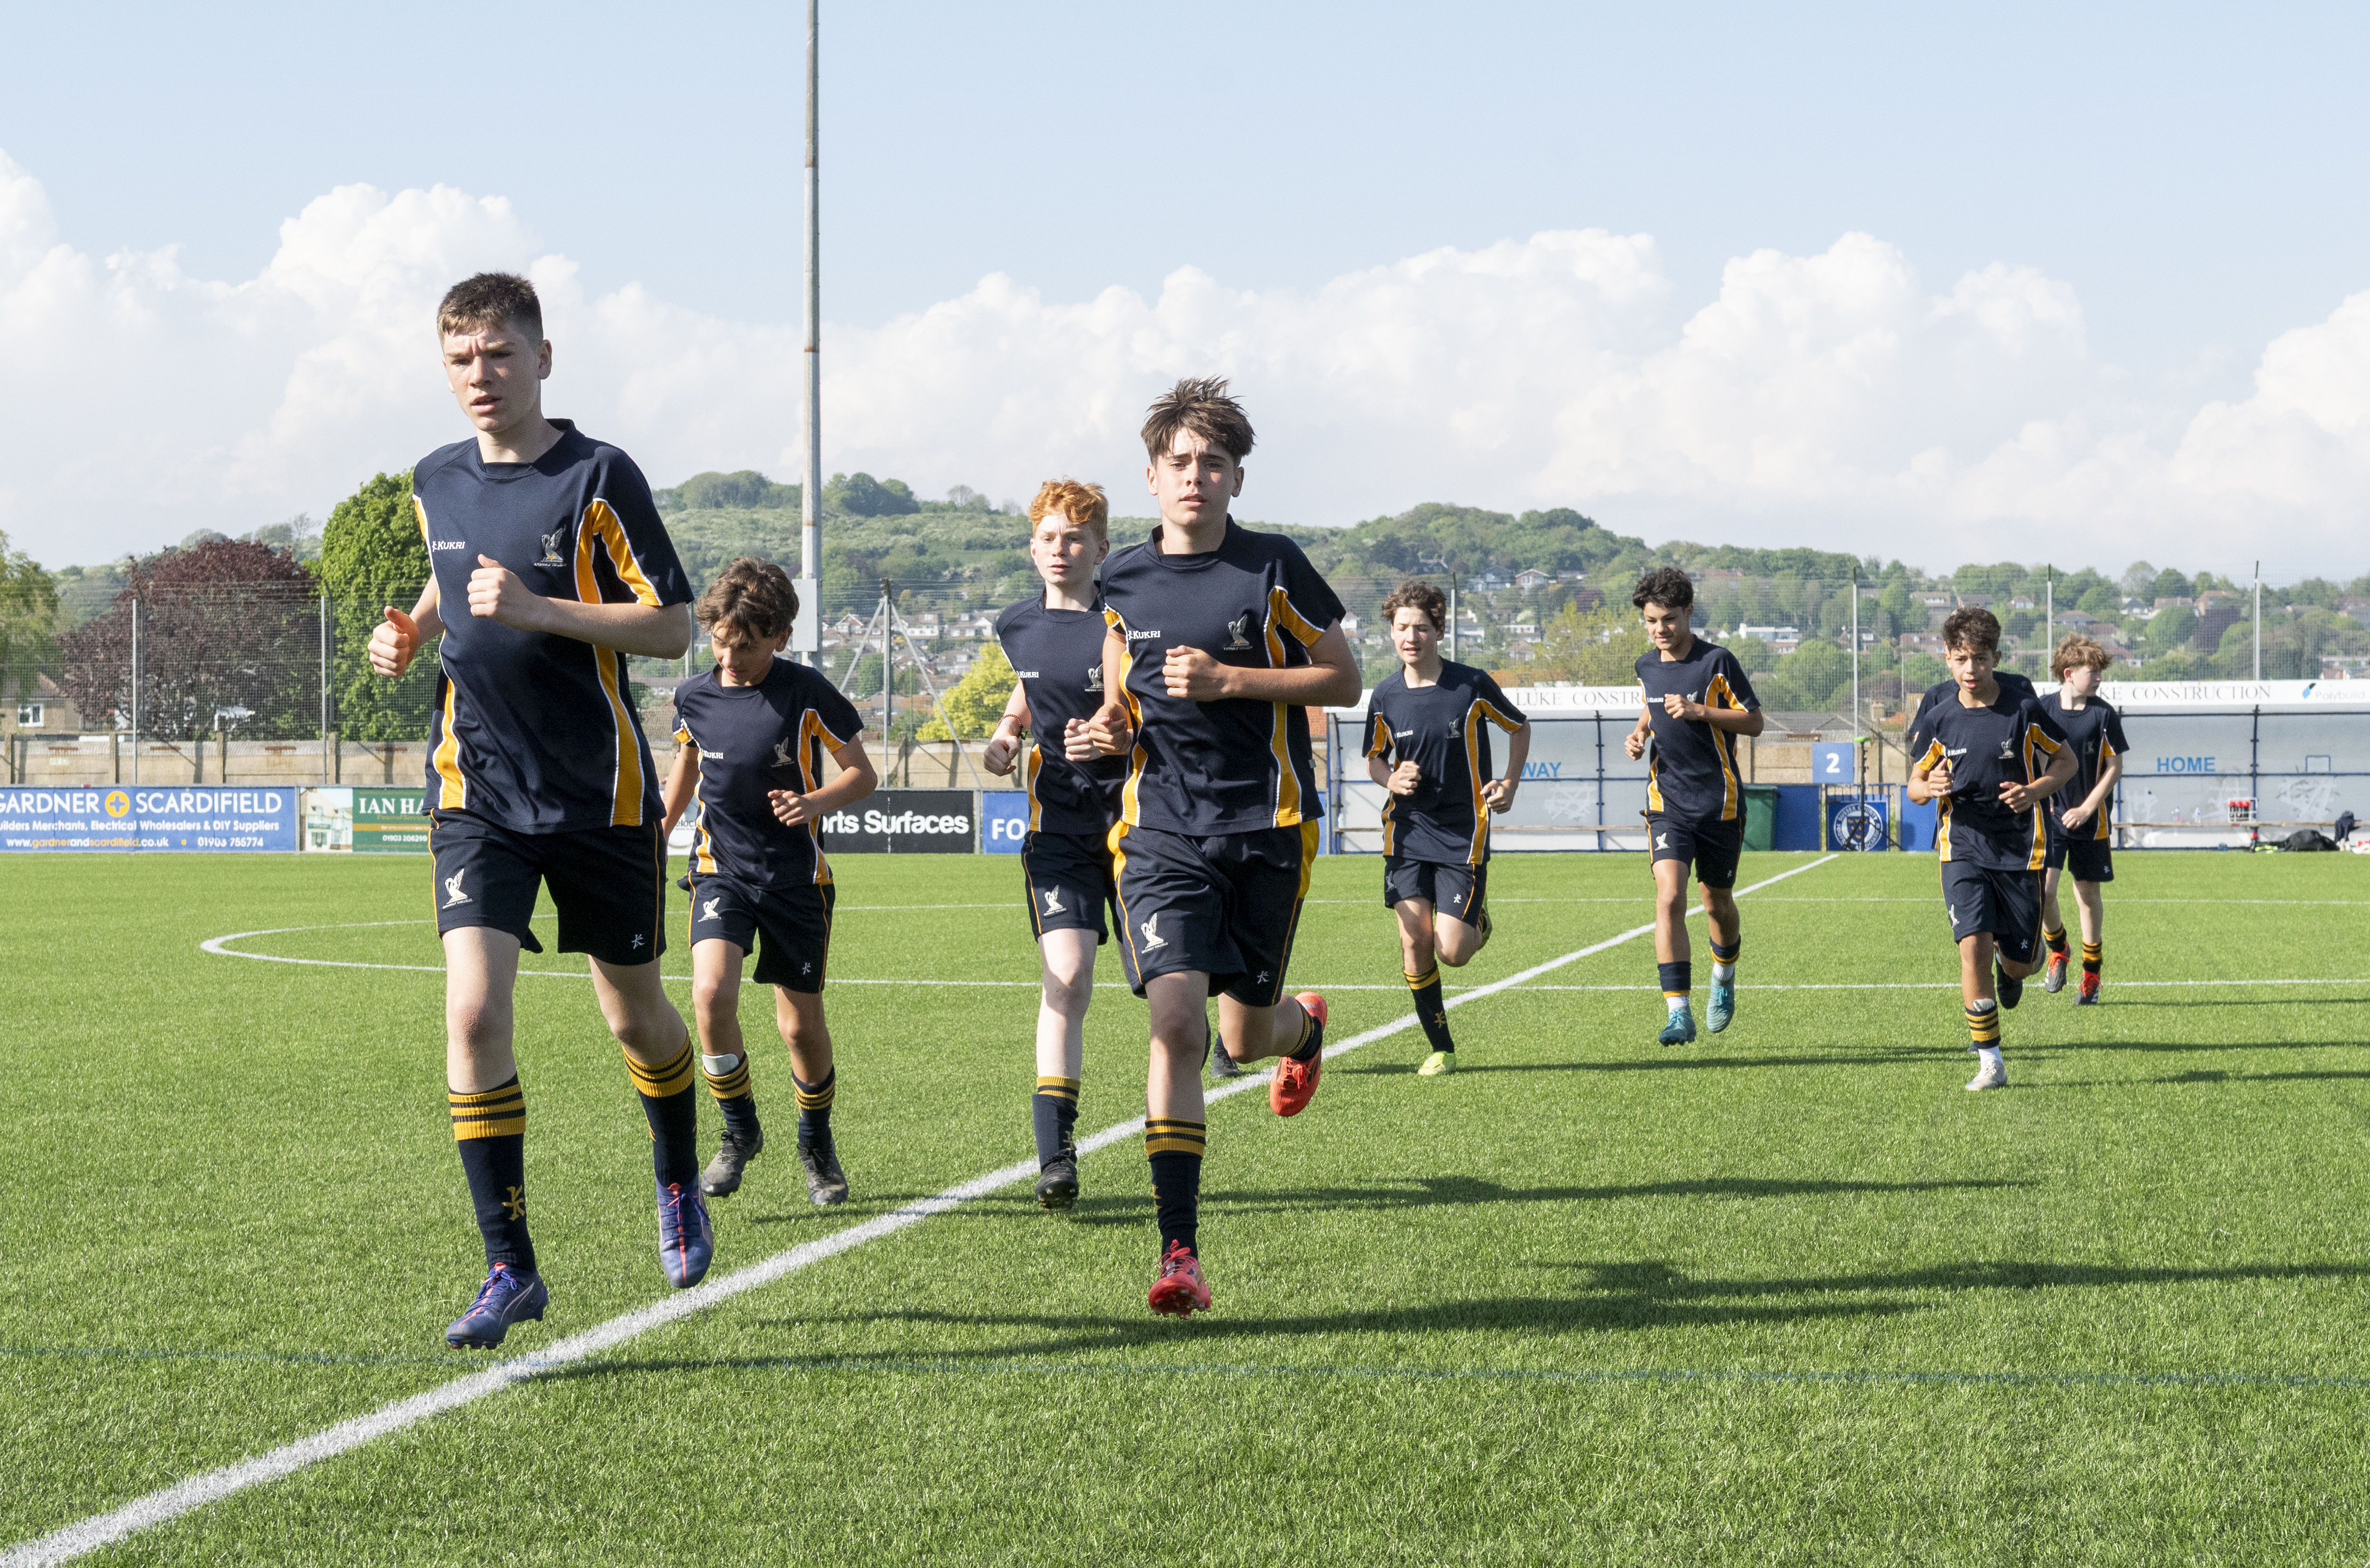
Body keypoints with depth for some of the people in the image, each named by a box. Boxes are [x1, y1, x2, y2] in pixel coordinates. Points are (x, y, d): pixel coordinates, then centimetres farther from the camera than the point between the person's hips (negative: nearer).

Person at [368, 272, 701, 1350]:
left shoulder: (599, 477, -9)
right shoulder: (437, 483, 7)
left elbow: (672, 628, -12)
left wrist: (538, 611, -22)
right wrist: (413, 631, 6)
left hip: (600, 793, -3)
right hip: (477, 791, 3)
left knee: (633, 1013, 12)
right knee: (472, 1012, -14)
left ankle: (679, 1184, 43)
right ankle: (509, 1266, -7)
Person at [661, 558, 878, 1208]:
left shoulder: (806, 693, -11)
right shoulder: (694, 696, -1)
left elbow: (862, 772, -4)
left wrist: (818, 801, -23)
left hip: (796, 874, -2)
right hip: (722, 868, 2)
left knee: (801, 1022, 3)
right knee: (711, 993, -21)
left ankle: (817, 1141, 30)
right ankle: (740, 1130, -1)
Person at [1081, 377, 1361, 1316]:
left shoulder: (1274, 568, -3)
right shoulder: (1121, 581, 7)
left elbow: (1343, 681, -1)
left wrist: (1230, 681, -13)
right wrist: (1109, 731, -3)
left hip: (1268, 825, -1)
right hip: (1162, 831, 1)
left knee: (1244, 1038, 7)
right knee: (1175, 1019, -16)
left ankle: (1304, 1024, 49)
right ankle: (1179, 1250, -15)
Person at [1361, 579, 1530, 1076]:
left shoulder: (1472, 685, -7)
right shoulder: (1384, 696, 0)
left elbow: (1519, 727, 10)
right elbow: (1374, 758, 16)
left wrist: (1510, 784, 0)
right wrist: (1391, 778, -6)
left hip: (1463, 833, -2)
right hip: (1407, 830, 2)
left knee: (1451, 953, -10)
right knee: (1414, 944, -9)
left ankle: (1479, 923, 28)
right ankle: (1441, 1048, 7)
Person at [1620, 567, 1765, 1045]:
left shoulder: (1717, 662, -9)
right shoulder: (1646, 666, 6)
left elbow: (1754, 722, -8)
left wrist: (1700, 711, -20)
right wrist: (1640, 733, 6)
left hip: (1720, 800, -2)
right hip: (1668, 801, 2)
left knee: (1718, 904, 11)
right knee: (1669, 898, -16)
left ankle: (1724, 979, 44)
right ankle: (1679, 1014, -19)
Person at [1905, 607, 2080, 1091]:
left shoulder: (2023, 710, -5)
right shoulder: (1937, 719, 0)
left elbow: (2066, 760, 5)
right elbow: (1915, 782, 10)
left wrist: (2035, 791, -14)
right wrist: (1927, 788, -14)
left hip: (2020, 849, 0)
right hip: (1963, 847, 0)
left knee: (2021, 961, 4)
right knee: (1973, 945, -18)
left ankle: (2010, 967, 45)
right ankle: (1990, 1062, -10)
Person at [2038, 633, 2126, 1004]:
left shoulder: (2104, 716, -4)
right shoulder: (2041, 710, -1)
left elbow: (2115, 767, -2)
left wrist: (2086, 809, -10)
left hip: (2090, 821, 0)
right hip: (2049, 817, 0)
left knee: (2088, 894, 6)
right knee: (2042, 890, -12)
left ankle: (2091, 973, 21)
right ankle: (2058, 951, 17)